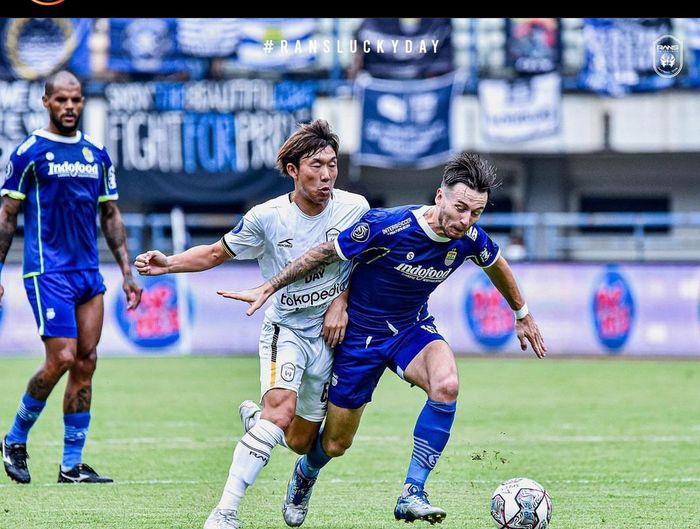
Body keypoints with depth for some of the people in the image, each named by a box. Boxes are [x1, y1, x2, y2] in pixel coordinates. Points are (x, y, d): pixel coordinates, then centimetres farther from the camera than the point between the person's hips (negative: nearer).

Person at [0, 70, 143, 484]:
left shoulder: (97, 154, 12)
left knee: (86, 363, 1)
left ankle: (72, 465, 5)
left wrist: (127, 271, 12)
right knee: (62, 358, -14)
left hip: (89, 273, 5)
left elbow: (111, 216, 18)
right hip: (47, 272, -5)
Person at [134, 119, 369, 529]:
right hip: (285, 328, -3)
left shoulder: (355, 208, -10)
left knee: (301, 442, 9)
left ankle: (253, 417, 46)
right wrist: (169, 264, -14)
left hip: (330, 333, 3)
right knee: (282, 408, -29)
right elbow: (217, 253, 1)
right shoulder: (266, 218, -13)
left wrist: (342, 302, -7)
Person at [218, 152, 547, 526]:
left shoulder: (470, 239, -15)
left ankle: (411, 495, -24)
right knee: (335, 446, 8)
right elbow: (324, 254, -16)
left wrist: (522, 314, 23)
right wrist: (269, 288, -10)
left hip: (412, 329, 3)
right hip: (360, 335, -3)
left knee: (446, 386, -33)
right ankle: (306, 473, 48)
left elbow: (496, 265, 10)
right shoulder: (387, 226, -30)